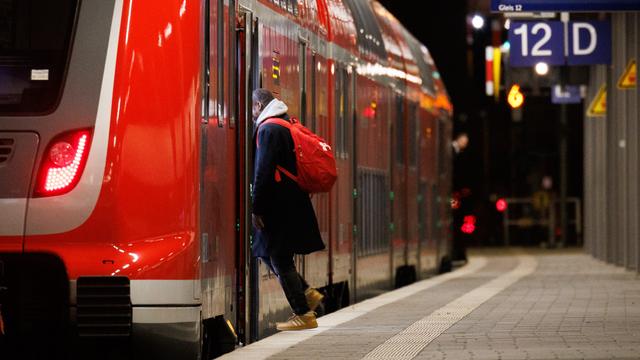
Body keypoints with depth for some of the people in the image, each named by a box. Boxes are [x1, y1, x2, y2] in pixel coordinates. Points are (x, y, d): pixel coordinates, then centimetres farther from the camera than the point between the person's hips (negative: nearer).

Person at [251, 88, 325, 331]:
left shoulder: (268, 130, -14)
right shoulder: (286, 126, 16)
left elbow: (263, 172, -20)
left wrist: (256, 208, -17)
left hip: (278, 208, -10)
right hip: (291, 203, 10)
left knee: (280, 259, -3)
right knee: (267, 253, 17)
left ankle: (303, 315, -1)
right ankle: (306, 293, 15)